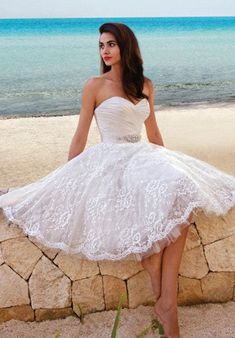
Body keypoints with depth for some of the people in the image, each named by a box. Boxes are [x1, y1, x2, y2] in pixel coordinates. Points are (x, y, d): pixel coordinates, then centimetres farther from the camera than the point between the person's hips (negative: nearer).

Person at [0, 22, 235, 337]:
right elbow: (80, 136, 5)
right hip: (110, 161, -4)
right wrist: (66, 177, 6)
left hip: (144, 157, 4)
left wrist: (168, 164, 26)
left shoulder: (145, 85, 15)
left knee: (181, 198, -27)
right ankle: (163, 299, -12)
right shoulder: (95, 85, 3)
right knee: (154, 209, -31)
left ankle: (167, 303, -26)